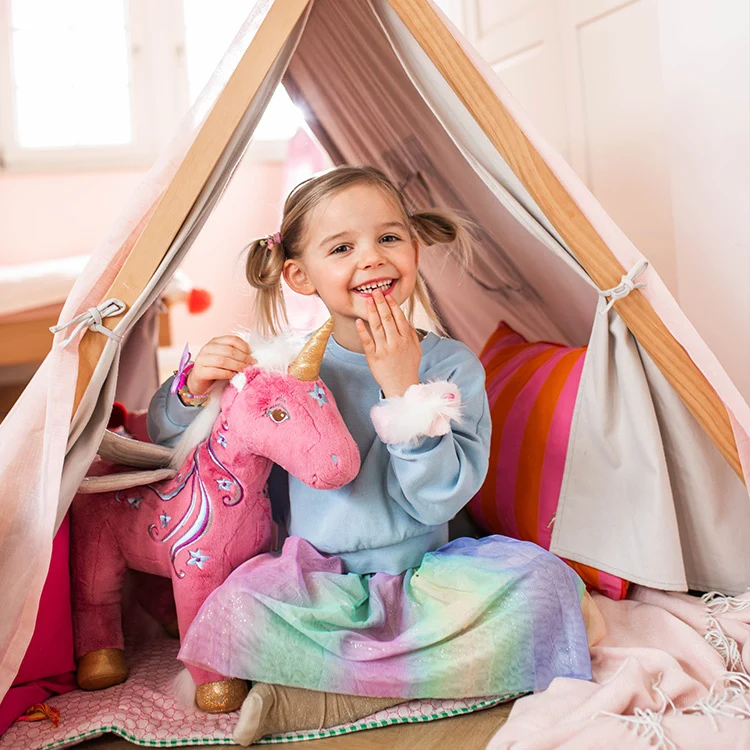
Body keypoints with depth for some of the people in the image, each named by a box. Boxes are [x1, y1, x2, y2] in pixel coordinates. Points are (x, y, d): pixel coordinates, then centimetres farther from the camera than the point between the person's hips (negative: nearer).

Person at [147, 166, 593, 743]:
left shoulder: (451, 365, -4)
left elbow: (438, 501, -13)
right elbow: (166, 440, 5)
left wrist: (404, 388, -22)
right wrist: (194, 390, -18)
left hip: (421, 576, 2)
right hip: (316, 582, -1)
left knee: (540, 577, -23)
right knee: (236, 609, -30)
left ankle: (324, 695, -20)